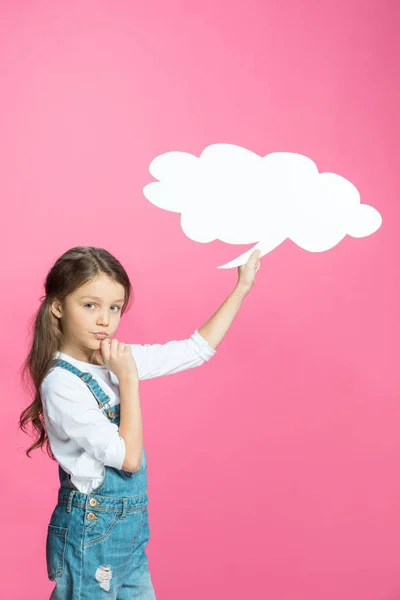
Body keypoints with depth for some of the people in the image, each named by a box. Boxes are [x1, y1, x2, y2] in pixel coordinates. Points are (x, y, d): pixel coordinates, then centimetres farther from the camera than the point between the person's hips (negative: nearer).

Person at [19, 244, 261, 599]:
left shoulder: (117, 358, 0)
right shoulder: (61, 384, -22)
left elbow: (196, 349, 5)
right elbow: (128, 457, -23)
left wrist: (241, 289, 5)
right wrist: (129, 379, -22)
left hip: (130, 526, 7)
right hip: (91, 532, -7)